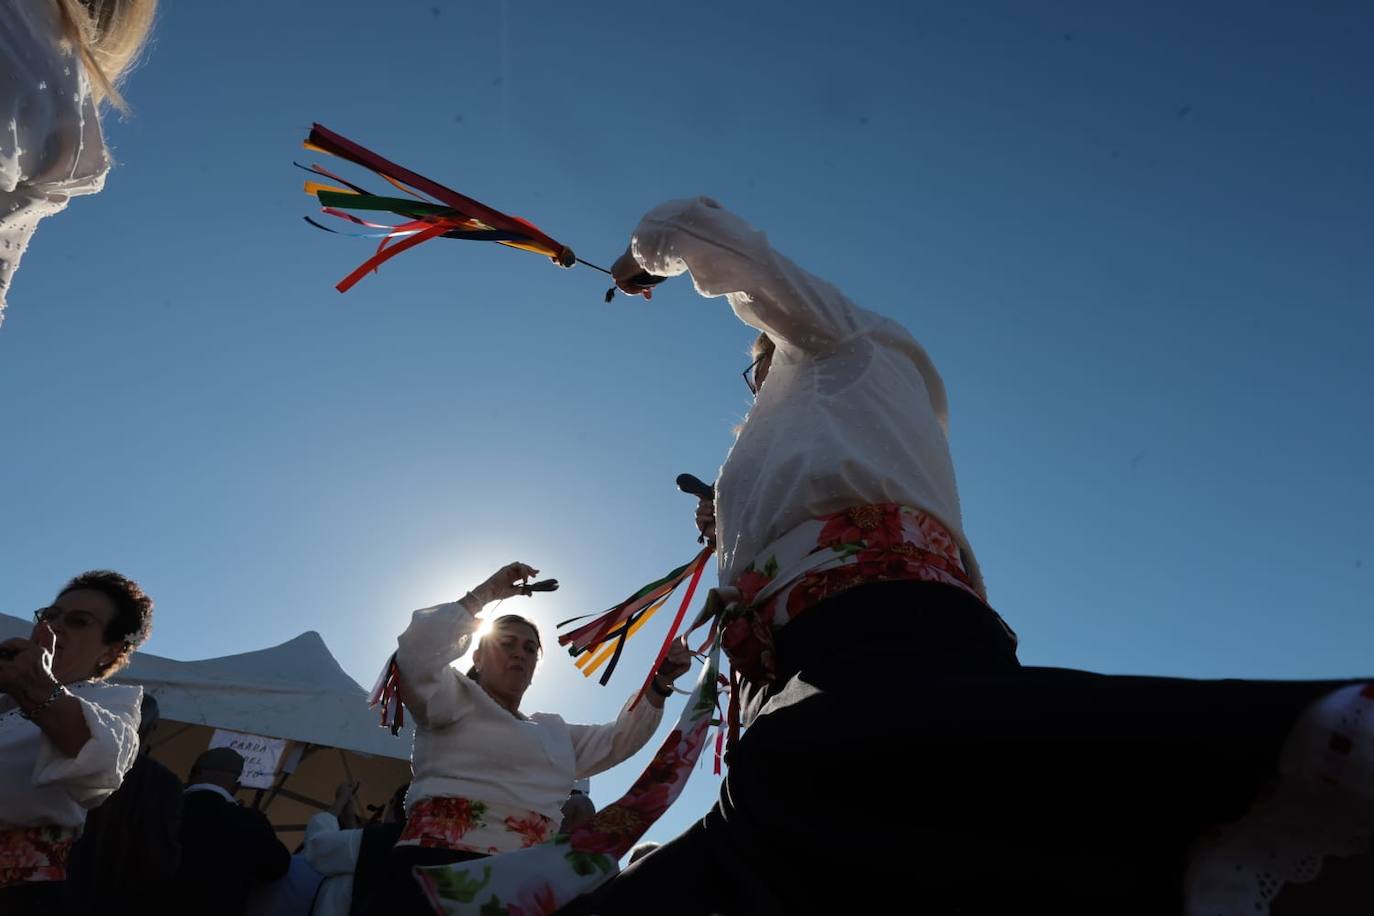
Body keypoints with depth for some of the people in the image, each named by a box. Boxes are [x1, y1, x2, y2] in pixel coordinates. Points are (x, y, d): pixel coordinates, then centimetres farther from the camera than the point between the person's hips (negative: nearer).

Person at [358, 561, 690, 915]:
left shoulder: (554, 730, 28)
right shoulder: (456, 700, 8)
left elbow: (617, 740, 26)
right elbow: (417, 650, -10)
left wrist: (659, 684, 11)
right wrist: (484, 594, -3)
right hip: (440, 869, -6)